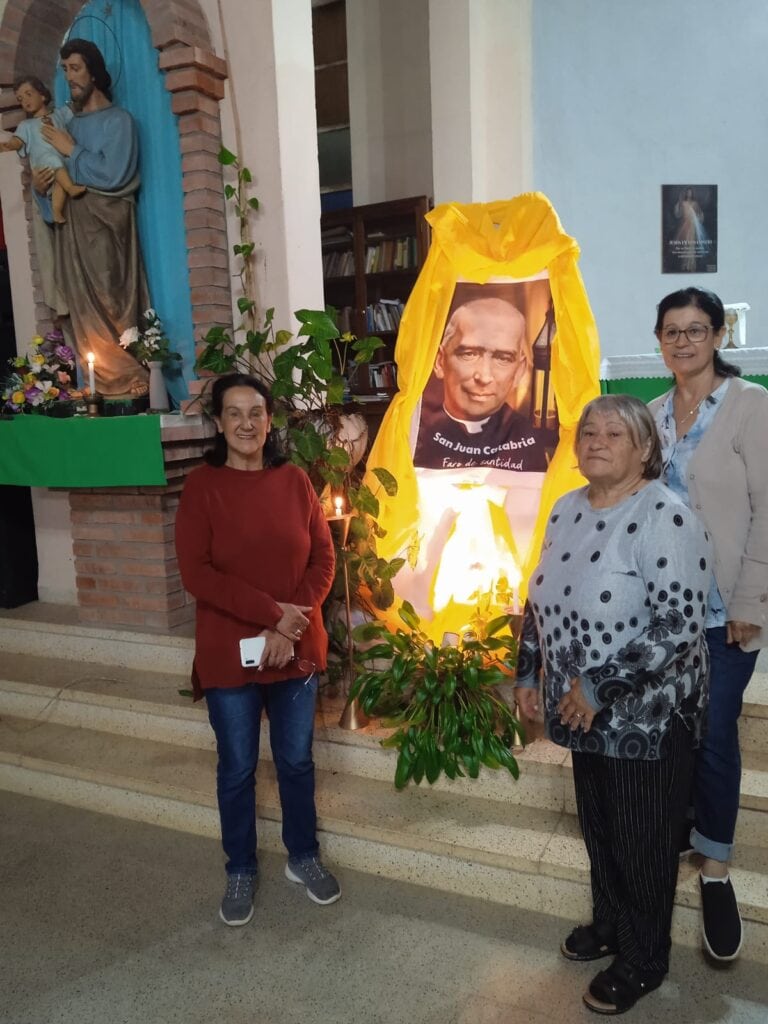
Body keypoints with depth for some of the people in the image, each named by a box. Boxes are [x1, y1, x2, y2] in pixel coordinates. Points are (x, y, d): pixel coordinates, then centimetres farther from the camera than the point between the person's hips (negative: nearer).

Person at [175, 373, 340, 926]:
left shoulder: (294, 480, -1)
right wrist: (271, 612, -20)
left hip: (296, 648, 2)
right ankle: (241, 871, 35)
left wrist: (291, 623, -14)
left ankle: (304, 857, 38)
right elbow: (195, 572, -14)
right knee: (237, 768, 13)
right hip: (229, 653, -2)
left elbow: (324, 558, -1)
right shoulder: (202, 485, -9)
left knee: (297, 761, 17)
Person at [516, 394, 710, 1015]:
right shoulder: (566, 510, 3)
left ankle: (644, 962, 34)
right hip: (586, 711, 7)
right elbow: (542, 597, 13)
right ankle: (609, 923, 46)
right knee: (598, 827, 22)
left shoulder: (664, 517, -21)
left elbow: (680, 626, -26)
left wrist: (599, 686, -24)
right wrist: (528, 672, 11)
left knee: (643, 840, 11)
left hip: (647, 714, -6)